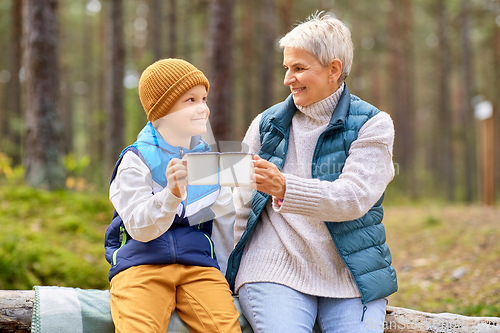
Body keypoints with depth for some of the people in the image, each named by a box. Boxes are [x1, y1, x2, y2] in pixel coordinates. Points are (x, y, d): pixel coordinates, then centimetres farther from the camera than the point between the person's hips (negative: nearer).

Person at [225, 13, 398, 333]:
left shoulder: (373, 125, 2)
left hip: (351, 275, 0)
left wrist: (284, 188, -29)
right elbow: (239, 206, 11)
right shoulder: (266, 124, 11)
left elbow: (354, 198, -14)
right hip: (275, 270, 1)